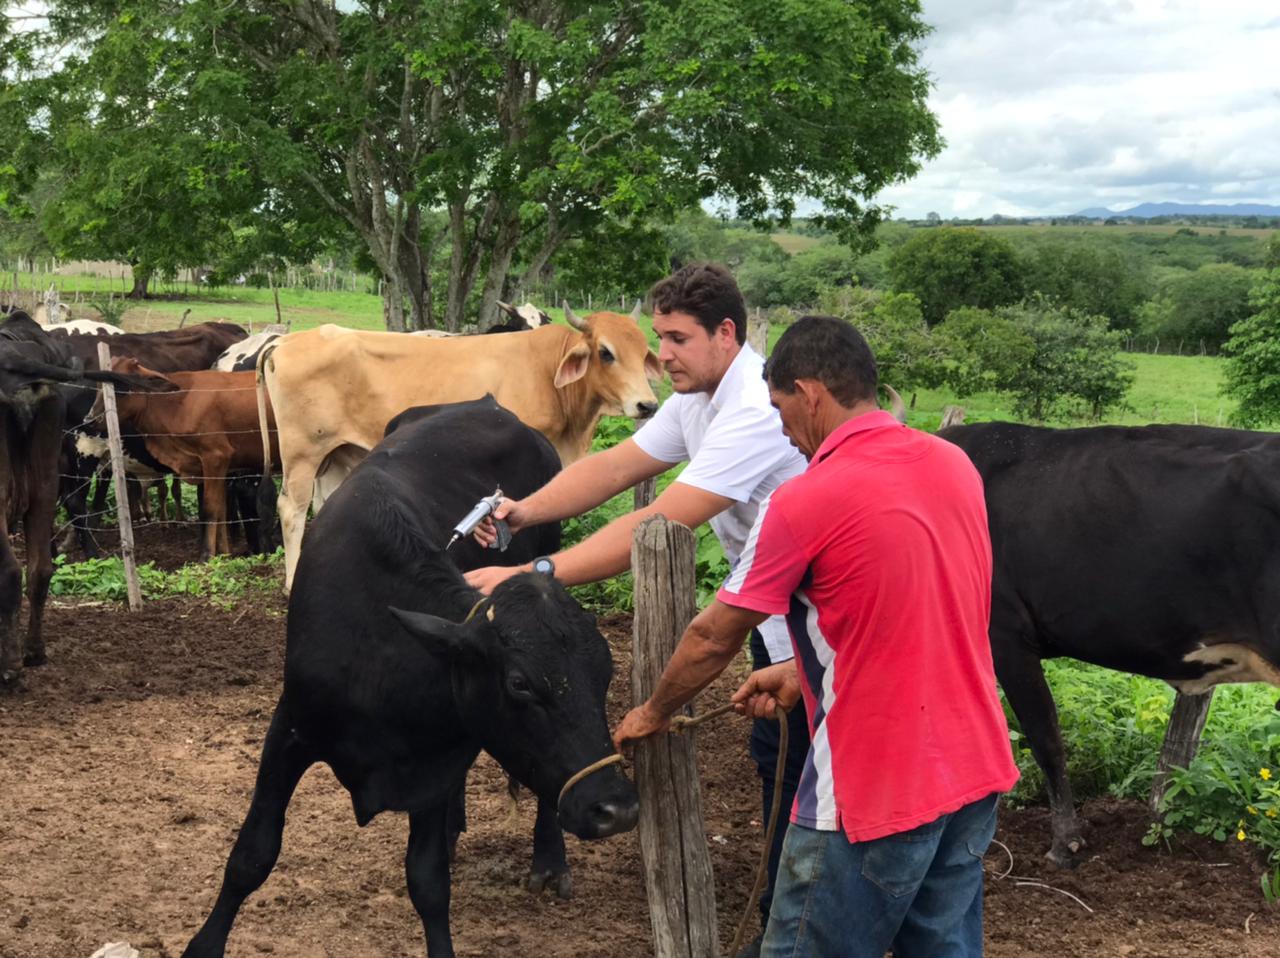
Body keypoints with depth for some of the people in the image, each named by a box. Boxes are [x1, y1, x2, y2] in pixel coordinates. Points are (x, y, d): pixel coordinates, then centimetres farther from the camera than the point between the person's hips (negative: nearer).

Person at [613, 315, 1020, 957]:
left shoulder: (806, 502, -15)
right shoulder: (955, 464, 4)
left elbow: (712, 638, -3)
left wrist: (653, 713, 14)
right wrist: (801, 674, 20)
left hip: (877, 793, -7)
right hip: (976, 770, 7)